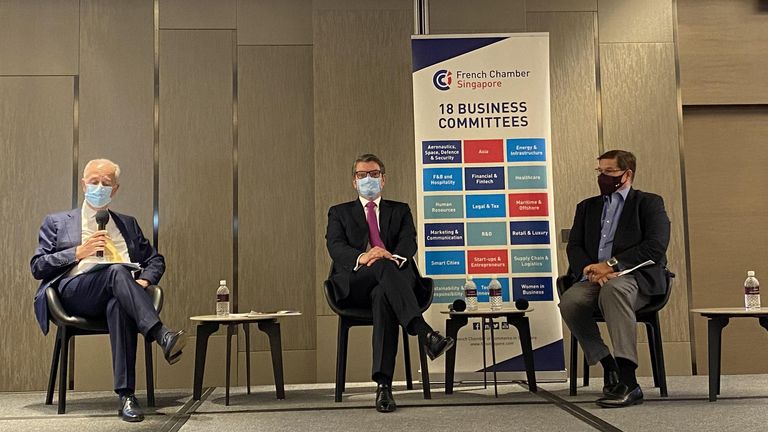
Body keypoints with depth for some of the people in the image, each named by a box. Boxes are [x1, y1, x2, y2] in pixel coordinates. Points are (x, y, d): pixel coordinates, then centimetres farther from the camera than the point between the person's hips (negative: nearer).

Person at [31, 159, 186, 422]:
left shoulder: (128, 224, 29)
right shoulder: (57, 223, 23)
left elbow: (156, 260, 29)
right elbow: (37, 267, 13)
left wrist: (143, 281, 7)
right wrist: (79, 252, -1)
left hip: (116, 296, 2)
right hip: (75, 290, -1)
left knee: (119, 305, -39)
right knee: (117, 271, -36)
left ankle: (127, 395, -44)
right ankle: (162, 336, -51)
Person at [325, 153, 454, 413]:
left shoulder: (400, 211, 24)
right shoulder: (339, 213, 22)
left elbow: (409, 243, 3)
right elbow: (336, 247, 0)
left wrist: (393, 256, -24)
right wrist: (362, 257, -24)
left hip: (393, 281, 1)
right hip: (354, 286, -1)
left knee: (383, 296, -38)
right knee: (383, 265, -36)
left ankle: (383, 385, -47)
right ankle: (426, 334, -51)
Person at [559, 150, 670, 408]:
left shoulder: (649, 203, 12)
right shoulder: (587, 207, 25)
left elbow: (656, 247, -5)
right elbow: (574, 246, 13)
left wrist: (611, 265, -14)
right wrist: (589, 270, -10)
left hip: (635, 276, -4)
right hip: (594, 277, 4)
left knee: (613, 289, -40)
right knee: (569, 301, -30)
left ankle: (628, 381, -41)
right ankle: (608, 366, -13)